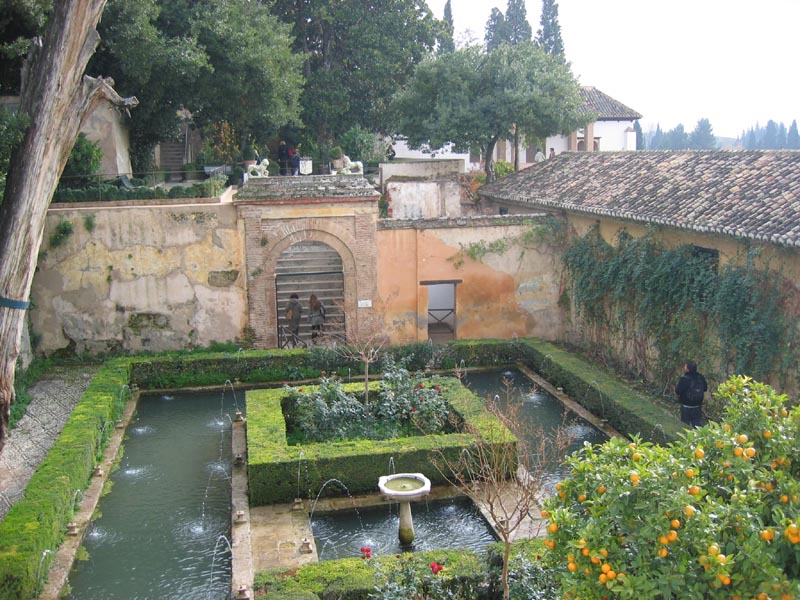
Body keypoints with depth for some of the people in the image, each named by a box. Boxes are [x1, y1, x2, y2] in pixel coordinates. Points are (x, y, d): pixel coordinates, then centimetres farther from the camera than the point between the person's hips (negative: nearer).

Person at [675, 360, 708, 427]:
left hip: (686, 407, -5)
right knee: (697, 425, 13)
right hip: (698, 406, 5)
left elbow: (677, 391, -21)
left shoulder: (685, 379, -23)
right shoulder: (701, 378, -4)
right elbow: (705, 388, 10)